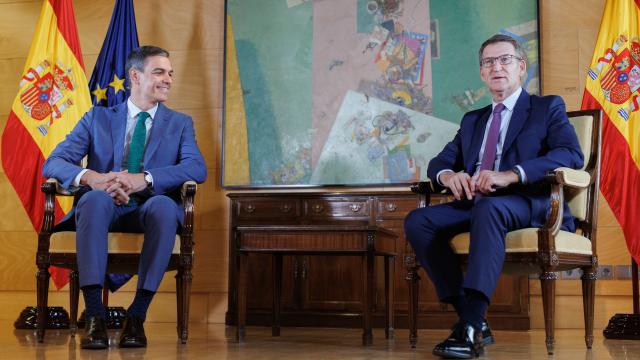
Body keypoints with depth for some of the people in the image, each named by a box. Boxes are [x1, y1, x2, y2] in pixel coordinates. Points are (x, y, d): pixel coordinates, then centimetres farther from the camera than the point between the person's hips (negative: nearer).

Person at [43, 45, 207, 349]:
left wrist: (144, 179, -21)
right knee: (95, 198, -36)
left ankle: (137, 315, -30)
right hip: (104, 206, 0)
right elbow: (53, 163, 4)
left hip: (150, 207, 0)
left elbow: (197, 168, -4)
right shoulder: (98, 117, 16)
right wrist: (89, 176, -21)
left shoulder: (180, 123, 16)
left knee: (164, 205, -36)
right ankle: (95, 316, -37)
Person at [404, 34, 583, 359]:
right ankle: (471, 319, -21)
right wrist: (448, 175, -8)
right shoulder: (472, 120, 28)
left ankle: (470, 329, -43)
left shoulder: (548, 107, 12)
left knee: (488, 208, -39)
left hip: (529, 204, -6)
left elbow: (571, 155, -7)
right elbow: (438, 162, 21)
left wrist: (510, 175, -22)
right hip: (474, 205, 6)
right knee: (417, 221, -21)